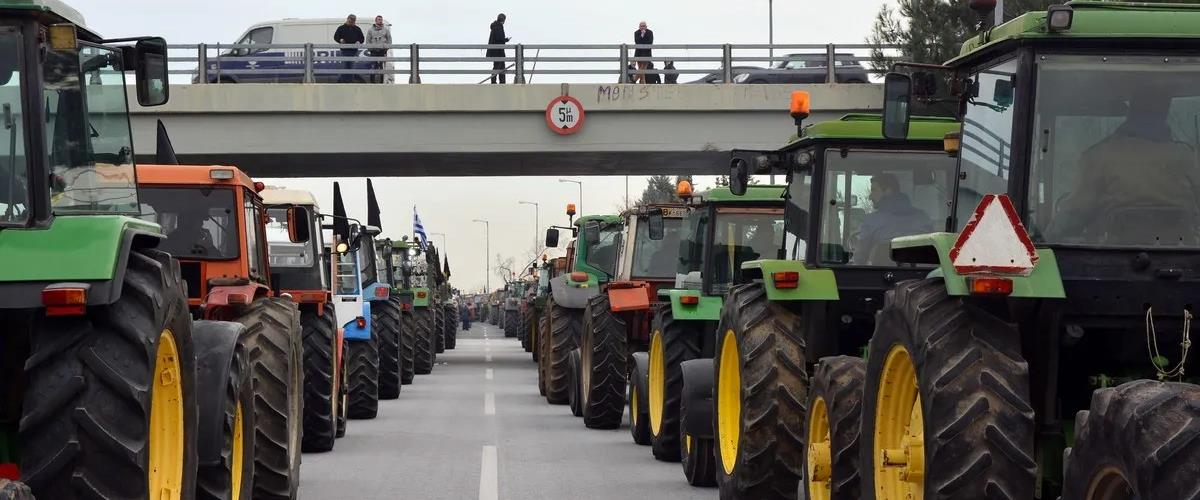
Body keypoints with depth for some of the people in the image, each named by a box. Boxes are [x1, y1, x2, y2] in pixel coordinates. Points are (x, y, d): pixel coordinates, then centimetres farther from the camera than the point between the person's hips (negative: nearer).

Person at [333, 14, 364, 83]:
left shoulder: (357, 29, 12)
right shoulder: (341, 28, 5)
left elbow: (362, 39, 14)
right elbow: (335, 37, 5)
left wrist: (358, 42, -9)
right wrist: (340, 40, -16)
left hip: (353, 51, 2)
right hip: (344, 51, -2)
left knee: (351, 67, 5)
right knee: (345, 67, -5)